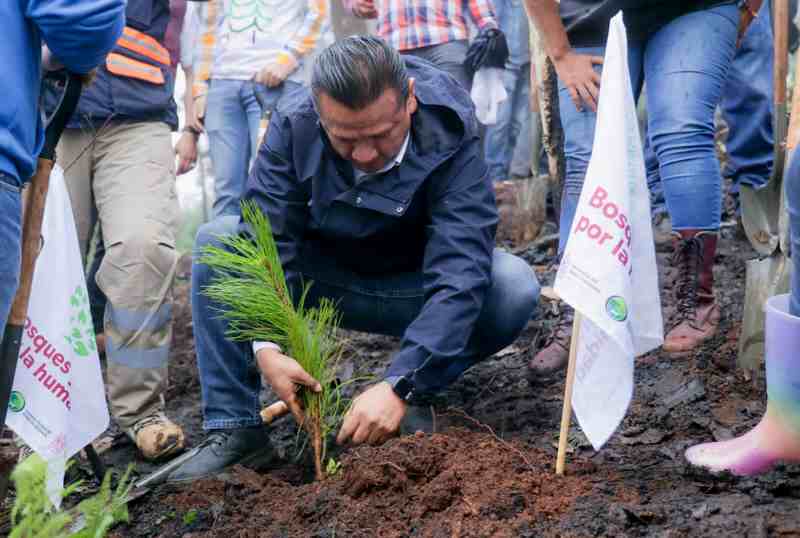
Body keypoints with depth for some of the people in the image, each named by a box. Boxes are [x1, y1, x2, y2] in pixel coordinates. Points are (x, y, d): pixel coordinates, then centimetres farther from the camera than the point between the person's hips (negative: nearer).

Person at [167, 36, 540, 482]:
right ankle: (235, 425, -15)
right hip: (324, 282, 2)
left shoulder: (451, 133, -29)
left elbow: (459, 274, -37)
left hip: (413, 288, -2)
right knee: (216, 240, -19)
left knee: (516, 288, -30)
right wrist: (265, 346, -40)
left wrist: (400, 386, -46)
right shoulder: (293, 127, -21)